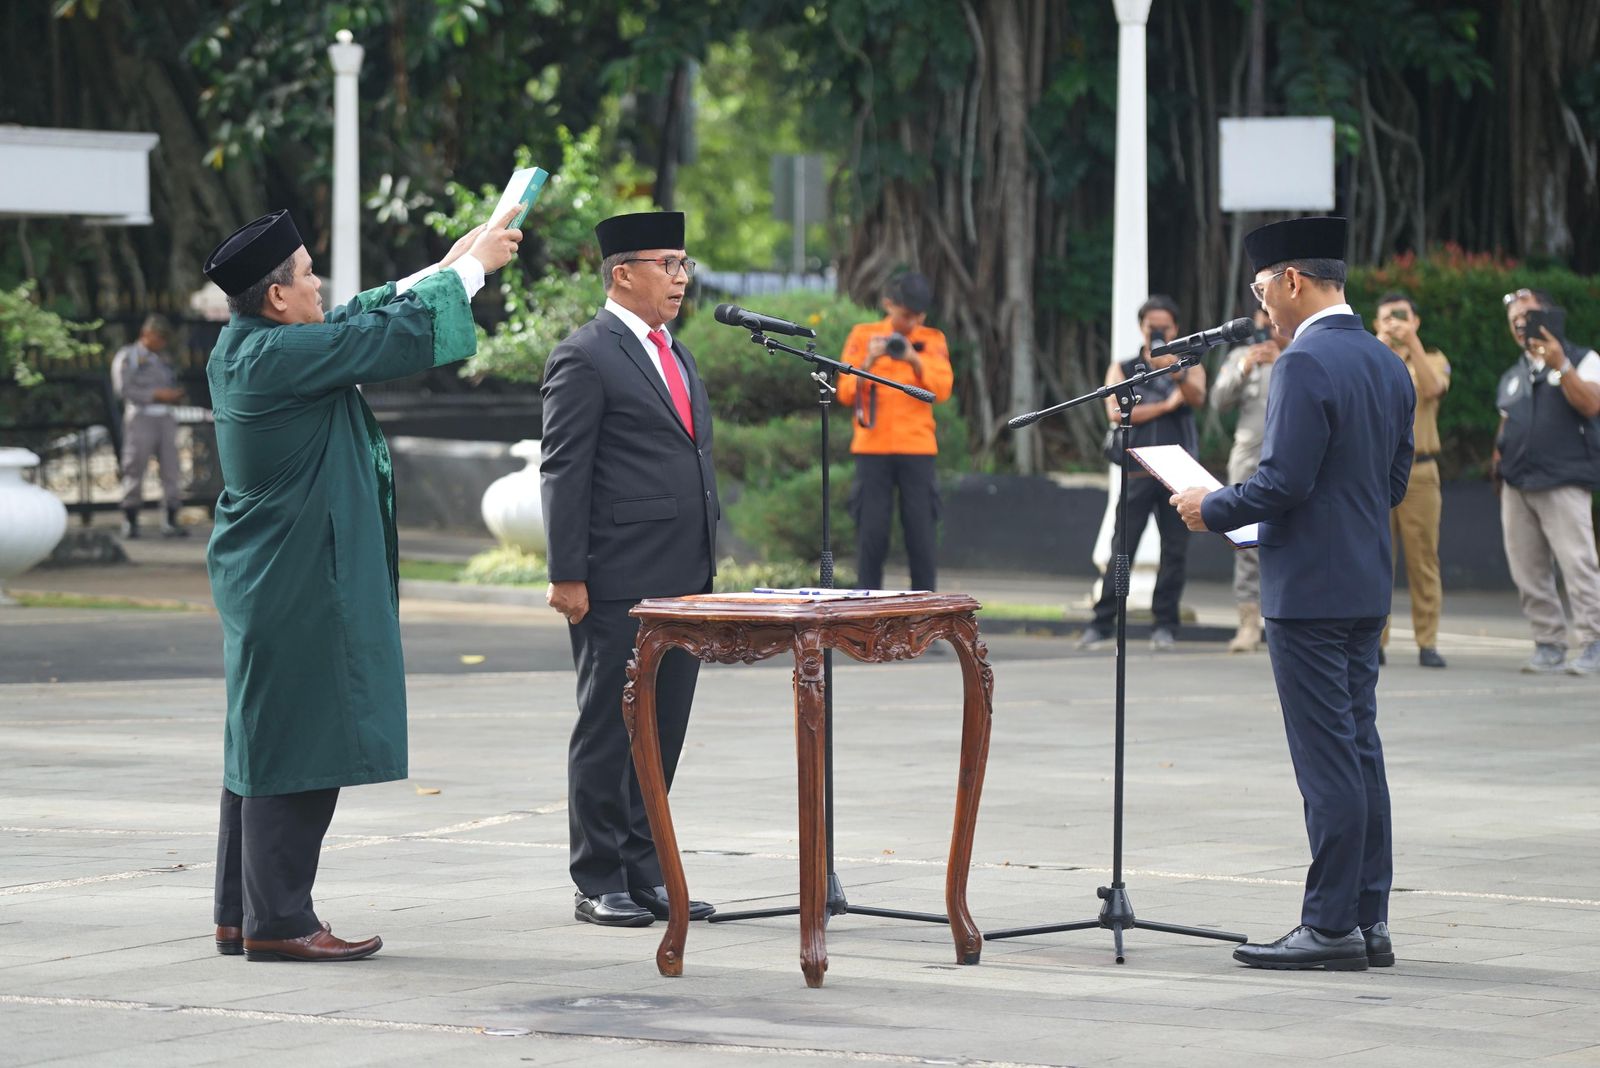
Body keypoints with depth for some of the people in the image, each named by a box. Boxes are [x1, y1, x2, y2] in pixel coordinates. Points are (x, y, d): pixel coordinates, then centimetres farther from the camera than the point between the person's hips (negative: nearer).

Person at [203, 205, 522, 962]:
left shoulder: (243, 345, 8)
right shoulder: (279, 356, -20)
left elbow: (359, 322, 20)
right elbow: (394, 336, -16)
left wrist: (445, 268, 20)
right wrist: (471, 266, -2)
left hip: (261, 580, 10)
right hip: (299, 581, -10)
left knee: (261, 743, 14)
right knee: (300, 743, -5)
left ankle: (241, 913, 19)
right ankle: (277, 921, -2)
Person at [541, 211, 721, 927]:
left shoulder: (675, 355, 19)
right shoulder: (585, 358, -7)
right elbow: (562, 471, -11)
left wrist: (705, 570, 19)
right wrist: (566, 575, -16)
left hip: (683, 581, 8)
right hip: (618, 586, -8)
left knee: (662, 733, 10)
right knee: (607, 732, -1)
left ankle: (643, 871, 17)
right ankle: (599, 885, 5)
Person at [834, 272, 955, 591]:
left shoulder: (932, 340, 9)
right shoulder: (863, 336, 6)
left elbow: (942, 389, -4)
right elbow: (846, 393, 1)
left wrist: (916, 362, -18)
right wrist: (868, 363, -15)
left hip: (917, 448, 1)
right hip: (872, 448, -1)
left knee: (922, 533, -2)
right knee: (872, 532, -2)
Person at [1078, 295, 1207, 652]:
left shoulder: (1190, 369, 13)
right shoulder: (1123, 370, 13)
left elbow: (1197, 398, -11)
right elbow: (1116, 412, -4)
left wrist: (1177, 375, -32)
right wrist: (1165, 406, -6)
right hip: (1138, 470, -1)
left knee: (1174, 551, -1)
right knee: (1122, 548, -6)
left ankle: (1164, 625, 4)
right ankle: (1101, 623, -3)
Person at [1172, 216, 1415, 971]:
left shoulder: (1305, 365, -17)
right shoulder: (1388, 365, 11)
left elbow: (1284, 480, -21)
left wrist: (1211, 509, -6)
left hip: (1308, 589, -9)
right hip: (1368, 587, 9)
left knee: (1328, 757, -6)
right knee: (1360, 747, 12)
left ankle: (1332, 926, -3)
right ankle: (1369, 919, 14)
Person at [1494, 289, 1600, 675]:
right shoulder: (1512, 378, 23)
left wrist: (1560, 365, -17)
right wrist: (1500, 460, 12)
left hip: (1563, 483, -6)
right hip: (1517, 487, 6)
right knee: (1528, 573, 2)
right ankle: (1549, 645, 8)